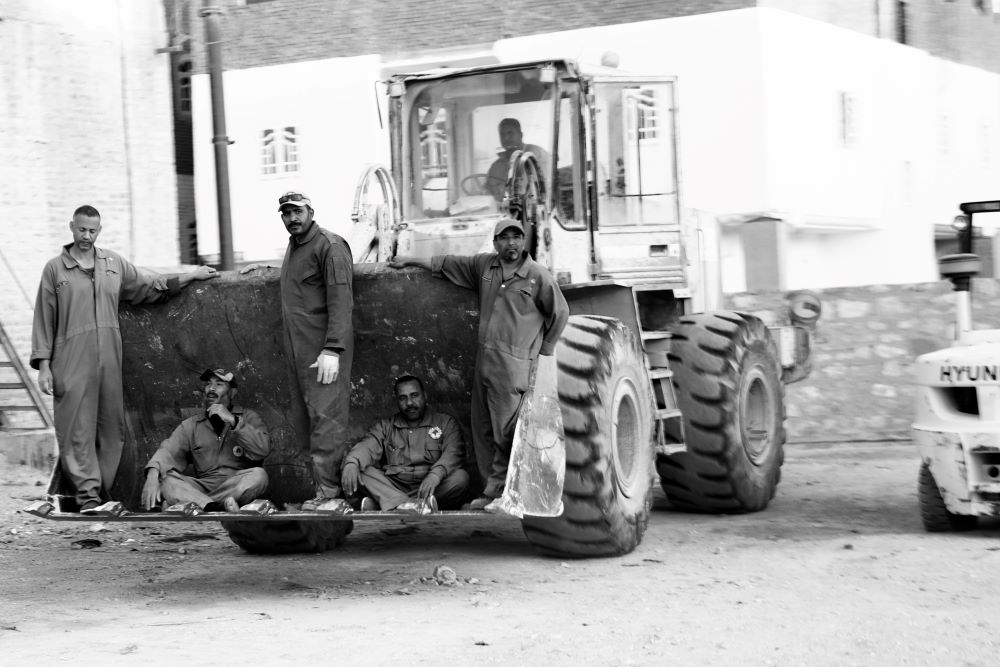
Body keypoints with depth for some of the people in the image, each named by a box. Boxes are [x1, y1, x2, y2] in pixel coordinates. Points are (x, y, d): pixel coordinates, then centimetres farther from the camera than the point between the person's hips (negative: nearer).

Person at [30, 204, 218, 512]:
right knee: (77, 428, -7)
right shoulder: (55, 269, 4)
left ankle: (104, 493, 7)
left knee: (111, 427, 2)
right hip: (71, 361, -4)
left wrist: (190, 276, 23)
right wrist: (43, 365, -2)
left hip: (109, 359, 4)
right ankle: (87, 495, -8)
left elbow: (150, 287, 25)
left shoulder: (114, 263, 14)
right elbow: (44, 319, 4)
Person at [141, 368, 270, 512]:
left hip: (237, 488, -1)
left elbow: (263, 450, -8)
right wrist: (153, 473, -23)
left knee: (258, 475, -31)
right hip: (201, 488, 1)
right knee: (166, 479, -22)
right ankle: (215, 508, -46)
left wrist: (233, 421, -15)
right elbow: (168, 451, -2)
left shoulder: (248, 418, 10)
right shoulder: (191, 425, 14)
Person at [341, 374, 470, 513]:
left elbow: (453, 453, -6)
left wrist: (436, 473, -28)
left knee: (461, 477, -29)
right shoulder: (384, 427, 19)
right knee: (360, 470, -20)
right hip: (392, 488, 1)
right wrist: (352, 463, -25)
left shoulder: (446, 423, 12)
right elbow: (367, 447, 0)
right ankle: (405, 505, -45)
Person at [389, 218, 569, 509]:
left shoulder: (539, 277, -3)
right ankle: (493, 488, 10)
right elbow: (446, 263, 23)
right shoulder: (484, 265, 12)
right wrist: (409, 261, 27)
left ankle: (498, 486, -3)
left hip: (513, 363, -6)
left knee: (505, 430, -10)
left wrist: (543, 351, 5)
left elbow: (560, 313, 5)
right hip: (484, 359, 6)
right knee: (483, 429, 5)